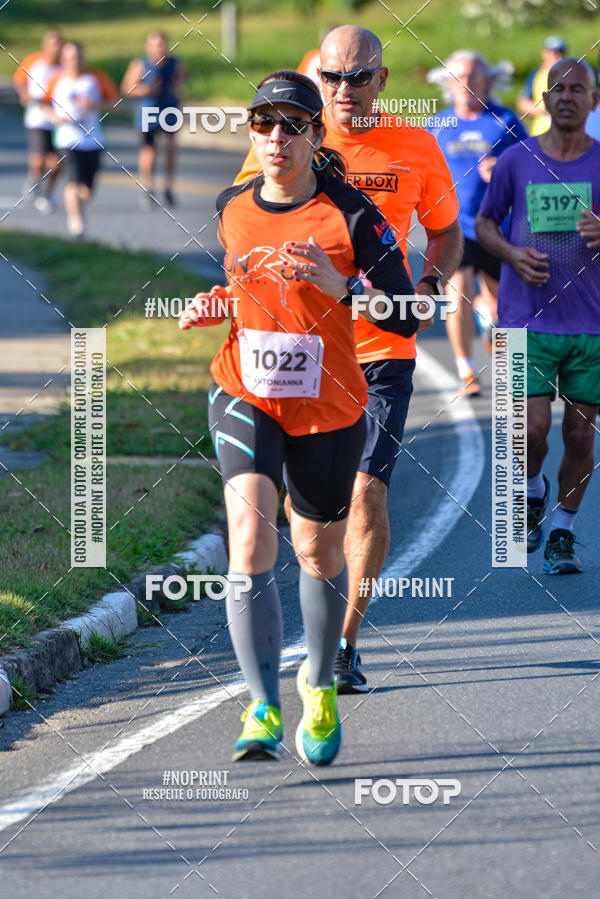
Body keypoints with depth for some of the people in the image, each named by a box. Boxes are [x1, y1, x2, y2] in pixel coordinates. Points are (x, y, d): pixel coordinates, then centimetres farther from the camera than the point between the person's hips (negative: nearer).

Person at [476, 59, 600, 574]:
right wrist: (512, 253, -7)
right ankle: (533, 490, 19)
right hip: (527, 320, -1)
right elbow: (484, 223, 14)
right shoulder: (516, 162, 3)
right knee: (533, 427, -13)